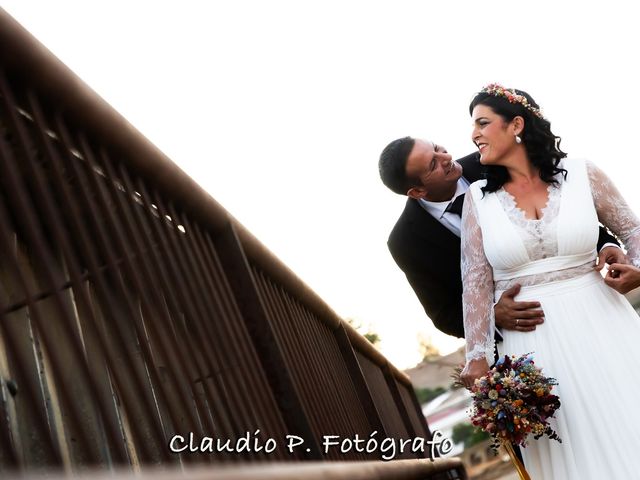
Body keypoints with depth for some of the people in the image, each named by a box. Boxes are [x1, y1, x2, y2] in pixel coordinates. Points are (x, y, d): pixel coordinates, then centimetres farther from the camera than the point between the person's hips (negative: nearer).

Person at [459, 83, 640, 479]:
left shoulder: (581, 174, 1)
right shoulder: (479, 198, 2)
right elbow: (476, 282, 0)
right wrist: (478, 356, -5)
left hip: (599, 324, 0)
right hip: (530, 342, 0)